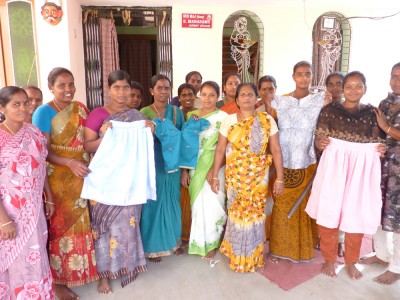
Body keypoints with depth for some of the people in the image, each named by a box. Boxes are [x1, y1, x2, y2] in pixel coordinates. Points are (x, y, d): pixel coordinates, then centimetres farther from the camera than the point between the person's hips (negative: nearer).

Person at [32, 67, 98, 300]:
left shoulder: (80, 108, 6)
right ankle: (58, 280, 23)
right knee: (60, 226, 5)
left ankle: (80, 269, 35)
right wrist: (70, 163, -26)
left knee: (79, 223, 15)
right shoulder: (44, 112, -10)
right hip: (58, 178, -5)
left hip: (80, 175, 5)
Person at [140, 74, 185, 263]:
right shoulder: (144, 113, -4)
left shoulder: (177, 112, 5)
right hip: (153, 165, -3)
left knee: (172, 203, 14)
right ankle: (153, 246, 23)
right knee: (154, 203, 6)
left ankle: (173, 241, 33)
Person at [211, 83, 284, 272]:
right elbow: (220, 150, 0)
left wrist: (280, 178, -5)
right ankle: (238, 257, 32)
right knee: (237, 214, 9)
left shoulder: (267, 120, -3)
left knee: (255, 215, 9)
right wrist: (214, 175, -1)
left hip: (258, 177, 0)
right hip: (234, 177, 0)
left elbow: (276, 150, -3)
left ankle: (253, 257, 32)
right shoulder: (228, 121, -1)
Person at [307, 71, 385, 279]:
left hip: (362, 168, 2)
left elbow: (376, 141, 14)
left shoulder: (370, 112, 7)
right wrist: (320, 142, -20)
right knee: (329, 212, 4)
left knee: (356, 214, 9)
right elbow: (318, 139, 0)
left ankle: (351, 262, 31)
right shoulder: (329, 110, 1)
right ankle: (329, 259, 25)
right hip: (334, 166, -2)